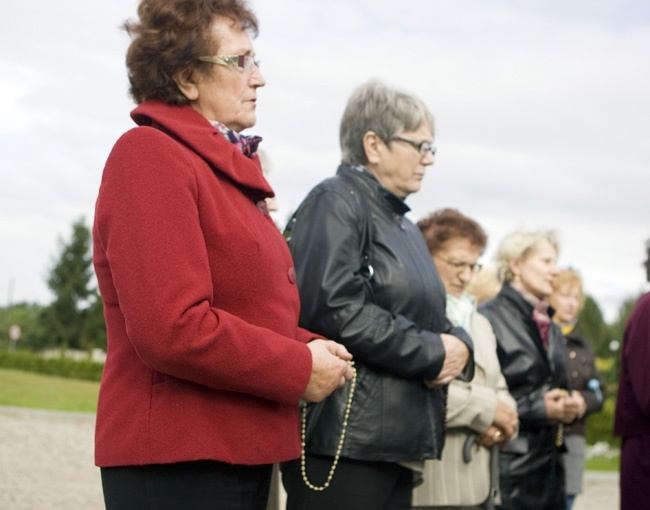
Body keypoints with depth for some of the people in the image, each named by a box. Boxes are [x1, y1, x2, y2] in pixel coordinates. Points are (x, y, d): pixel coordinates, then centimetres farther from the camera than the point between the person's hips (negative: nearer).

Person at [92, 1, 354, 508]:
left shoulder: (225, 166, 17)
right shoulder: (150, 157, -13)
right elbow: (171, 327, -23)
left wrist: (312, 348, 5)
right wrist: (300, 369, -13)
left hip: (238, 451, 9)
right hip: (176, 464, -9)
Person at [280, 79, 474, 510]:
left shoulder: (403, 225, 23)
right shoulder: (336, 203, -7)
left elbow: (426, 316, 25)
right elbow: (332, 308, -21)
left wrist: (459, 346, 0)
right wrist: (433, 355, -14)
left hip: (396, 441, 9)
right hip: (343, 440, -9)